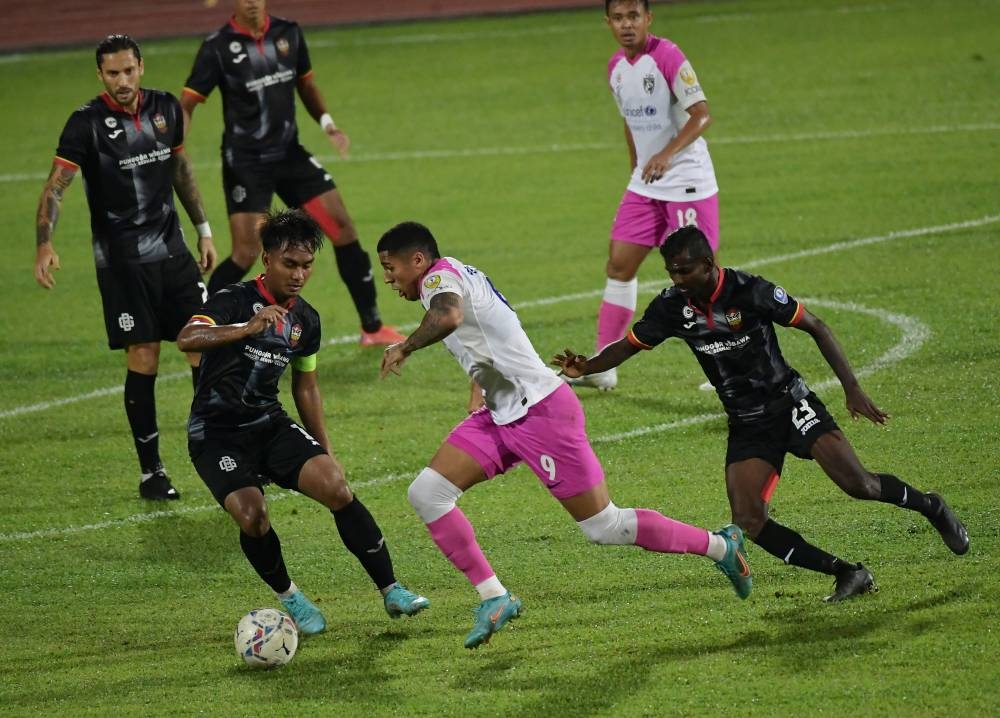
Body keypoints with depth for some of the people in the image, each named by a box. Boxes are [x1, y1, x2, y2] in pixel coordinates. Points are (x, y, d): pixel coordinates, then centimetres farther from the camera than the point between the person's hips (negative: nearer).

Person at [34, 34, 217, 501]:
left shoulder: (166, 108, 4)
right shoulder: (86, 123, -11)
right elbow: (55, 187, -17)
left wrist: (203, 229, 20)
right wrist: (44, 245, -31)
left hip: (172, 251, 4)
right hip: (122, 261, -4)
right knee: (143, 360, -5)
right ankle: (151, 472, 5)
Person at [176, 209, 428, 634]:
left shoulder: (305, 319, 6)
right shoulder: (235, 300, -15)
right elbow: (186, 339, -34)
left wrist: (324, 453, 19)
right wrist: (246, 329, -50)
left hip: (270, 424, 5)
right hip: (216, 435, -5)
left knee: (336, 486, -18)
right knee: (252, 515, -26)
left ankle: (391, 591, -7)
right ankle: (288, 599, 2)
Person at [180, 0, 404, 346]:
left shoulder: (288, 33, 2)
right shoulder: (219, 46, -11)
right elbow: (187, 104, -11)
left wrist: (327, 123, 1)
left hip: (289, 153, 5)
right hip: (245, 161, -5)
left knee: (343, 227, 1)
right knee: (247, 252, -13)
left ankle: (372, 327, 13)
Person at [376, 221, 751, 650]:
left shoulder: (440, 275, -14)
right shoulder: (458, 278, 15)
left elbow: (449, 316, -38)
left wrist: (404, 348, -23)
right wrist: (481, 389, 23)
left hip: (542, 412, -10)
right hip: (500, 416, 10)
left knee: (604, 527, -4)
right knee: (426, 494, -4)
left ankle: (721, 546, 13)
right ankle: (494, 598, -1)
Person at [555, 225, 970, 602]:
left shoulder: (751, 291, -17)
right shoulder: (671, 307, -5)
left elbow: (816, 328, -10)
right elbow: (629, 346, 5)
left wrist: (852, 389, -14)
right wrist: (585, 367, -17)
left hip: (790, 403, -4)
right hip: (746, 426, 4)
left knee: (857, 485, -18)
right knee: (748, 523, -14)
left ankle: (929, 507, 13)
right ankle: (848, 575, -3)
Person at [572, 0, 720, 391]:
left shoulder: (668, 57, -16)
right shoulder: (616, 68, 7)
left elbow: (702, 115, -21)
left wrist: (668, 154, -33)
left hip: (688, 181, -7)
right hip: (644, 184, 8)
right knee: (619, 265, 5)